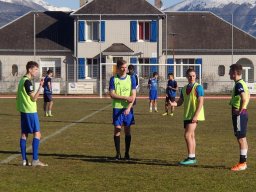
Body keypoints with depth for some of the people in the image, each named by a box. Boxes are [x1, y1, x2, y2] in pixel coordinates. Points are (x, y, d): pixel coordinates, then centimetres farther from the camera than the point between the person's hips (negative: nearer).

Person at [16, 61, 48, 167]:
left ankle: (24, 160, 9)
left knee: (24, 134, 8)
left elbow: (18, 96, 19)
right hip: (30, 111, -10)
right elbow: (34, 98, -17)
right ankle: (35, 160, -10)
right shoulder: (27, 82, -15)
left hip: (23, 111, 10)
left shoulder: (22, 80, 13)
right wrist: (40, 87, -24)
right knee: (37, 134, -7)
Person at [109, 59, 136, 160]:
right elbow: (112, 94, -7)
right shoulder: (113, 79, 0)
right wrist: (125, 97, -15)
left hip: (128, 108, 1)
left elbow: (133, 95, -1)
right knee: (117, 129, -3)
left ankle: (127, 153, 11)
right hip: (117, 107, -1)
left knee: (127, 129, 3)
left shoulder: (131, 78, 4)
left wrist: (129, 108, -14)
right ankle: (118, 153, 5)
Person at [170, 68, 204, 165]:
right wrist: (173, 104, -10)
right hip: (187, 116, 7)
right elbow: (180, 102, 14)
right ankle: (192, 157, 16)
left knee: (187, 135, -14)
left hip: (194, 116, -7)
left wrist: (196, 115, -20)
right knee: (191, 136, 10)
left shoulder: (198, 87, -8)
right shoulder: (184, 89, 13)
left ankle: (190, 158, -11)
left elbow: (201, 102, -13)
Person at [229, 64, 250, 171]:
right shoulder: (242, 83, 14)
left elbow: (244, 99, -30)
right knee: (242, 138, 13)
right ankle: (243, 161, 20)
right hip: (243, 112, 10)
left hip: (239, 114, -10)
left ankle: (242, 163, -4)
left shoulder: (238, 85, -17)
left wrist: (240, 111, -21)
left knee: (241, 138, -7)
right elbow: (247, 96, 27)